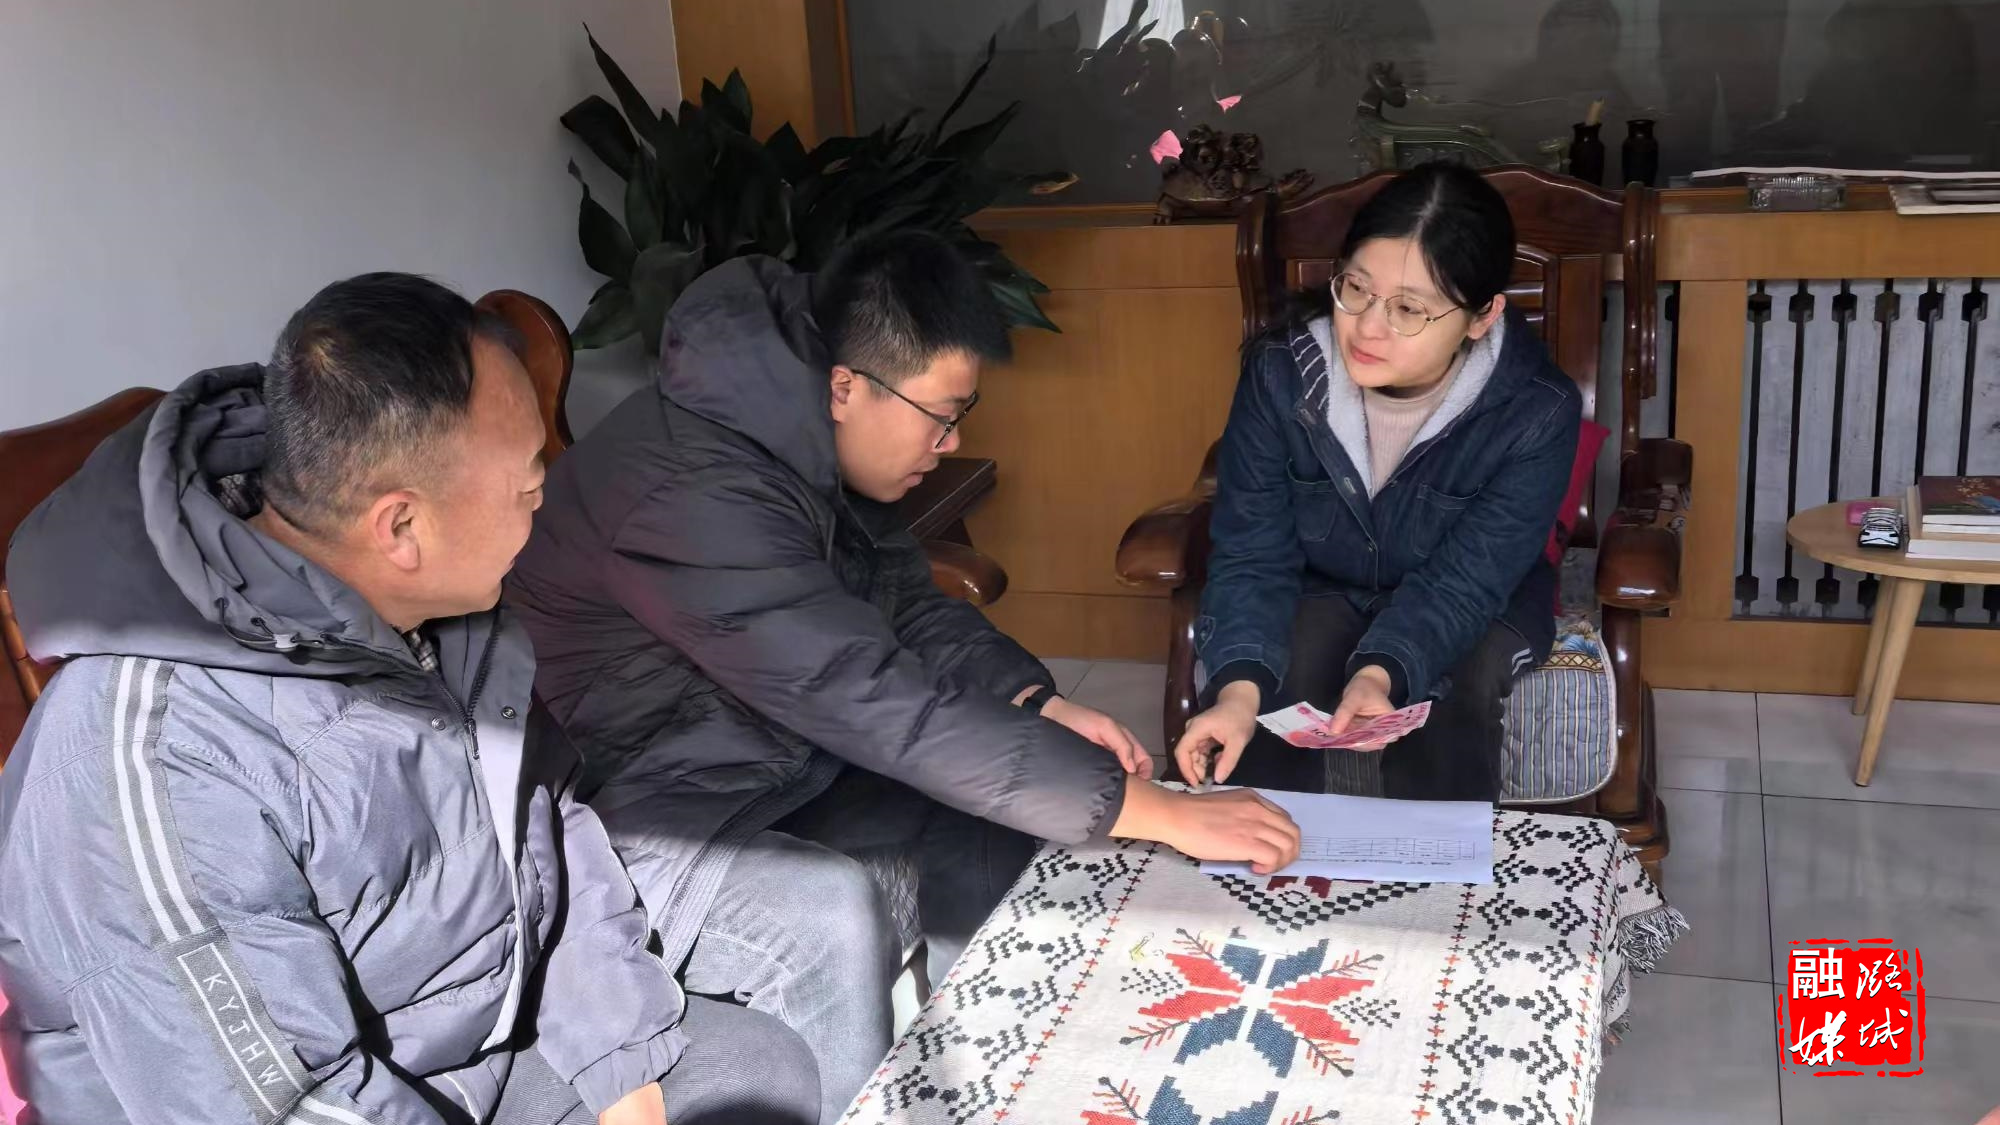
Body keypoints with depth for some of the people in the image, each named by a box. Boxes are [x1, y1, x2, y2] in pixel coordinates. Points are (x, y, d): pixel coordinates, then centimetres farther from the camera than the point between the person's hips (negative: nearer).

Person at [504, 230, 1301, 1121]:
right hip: (620, 814, -9)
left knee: (991, 827, -2)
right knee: (832, 916, -32)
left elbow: (908, 607, 10)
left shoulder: (807, 441, -3)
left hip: (769, 765, 9)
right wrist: (1156, 812, -33)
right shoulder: (693, 492, -33)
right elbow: (884, 707, -36)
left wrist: (1041, 706, -9)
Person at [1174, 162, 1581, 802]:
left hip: (1474, 604, -1)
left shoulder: (1537, 410, -25)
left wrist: (1382, 672, -48)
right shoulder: (1280, 371, -21)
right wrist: (1240, 684, -39)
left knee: (1444, 704, -30)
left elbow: (1463, 581, -27)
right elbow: (1253, 553, -19)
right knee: (1269, 698, -28)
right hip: (1320, 589, 1)